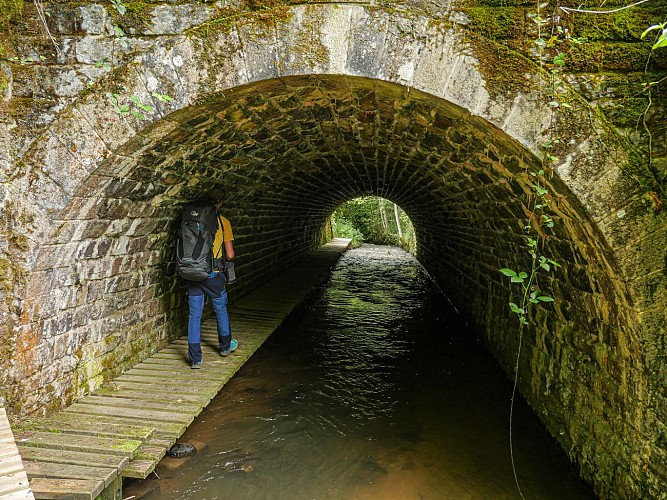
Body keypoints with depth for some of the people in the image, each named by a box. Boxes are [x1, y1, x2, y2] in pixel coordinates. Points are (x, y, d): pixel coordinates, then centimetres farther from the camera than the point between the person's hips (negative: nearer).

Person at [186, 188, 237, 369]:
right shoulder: (223, 222, -6)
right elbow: (230, 255, -7)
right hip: (214, 274, -2)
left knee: (194, 315, 9)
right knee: (221, 311, 19)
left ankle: (195, 359, 12)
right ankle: (225, 346, 39)